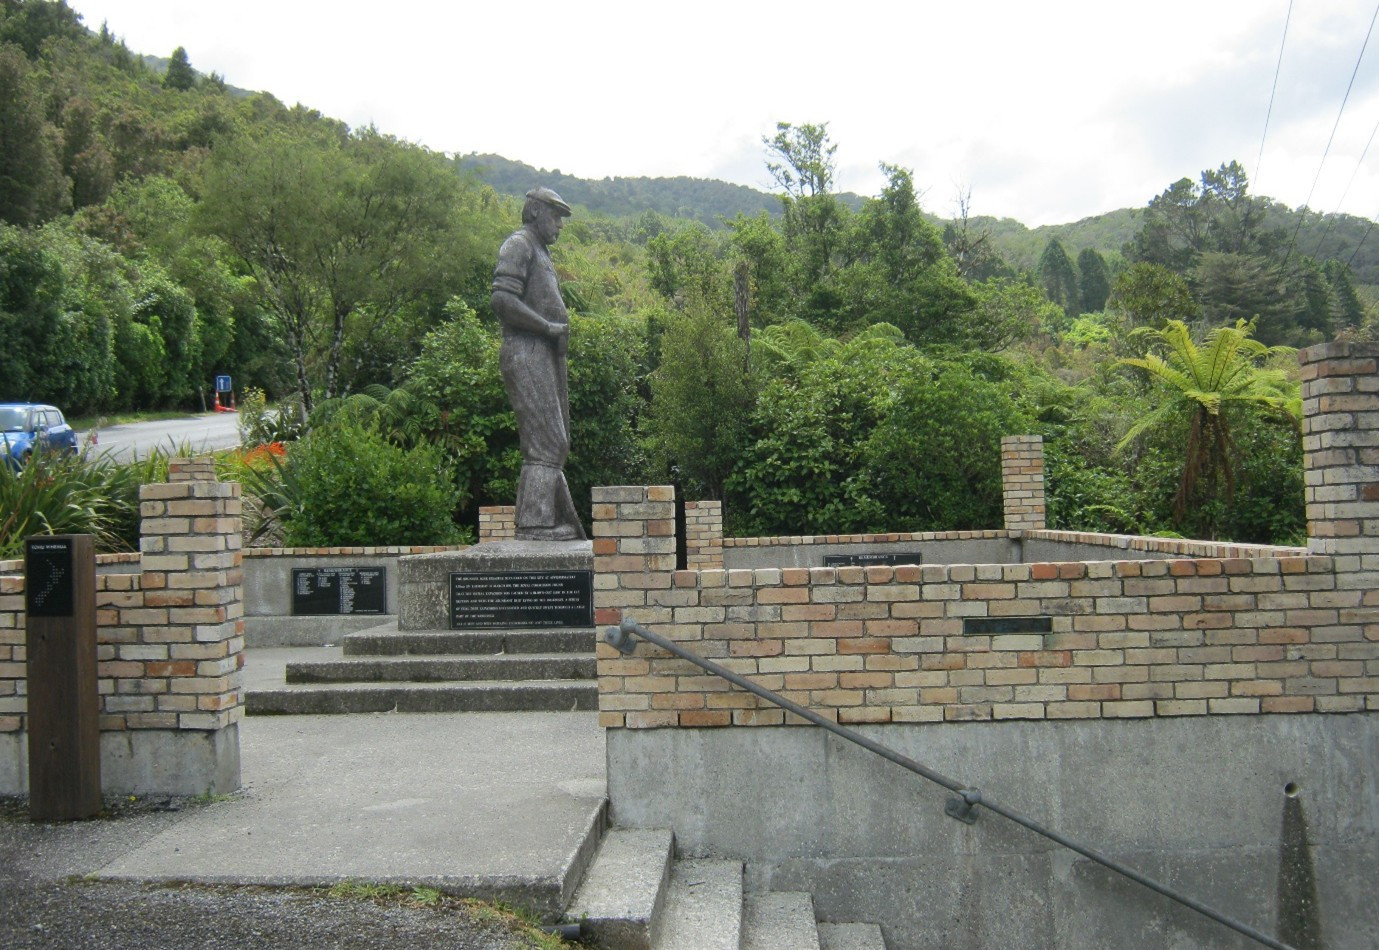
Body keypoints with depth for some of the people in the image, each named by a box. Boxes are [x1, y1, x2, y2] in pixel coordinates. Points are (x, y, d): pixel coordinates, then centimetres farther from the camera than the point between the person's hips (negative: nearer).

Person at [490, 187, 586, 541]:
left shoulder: (540, 254, 27)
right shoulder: (518, 244, -3)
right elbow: (502, 299, -17)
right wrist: (549, 327, -15)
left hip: (547, 358, 10)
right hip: (527, 355, -10)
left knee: (555, 446, 9)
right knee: (546, 442, -16)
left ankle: (558, 521, 13)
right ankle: (534, 523, -16)